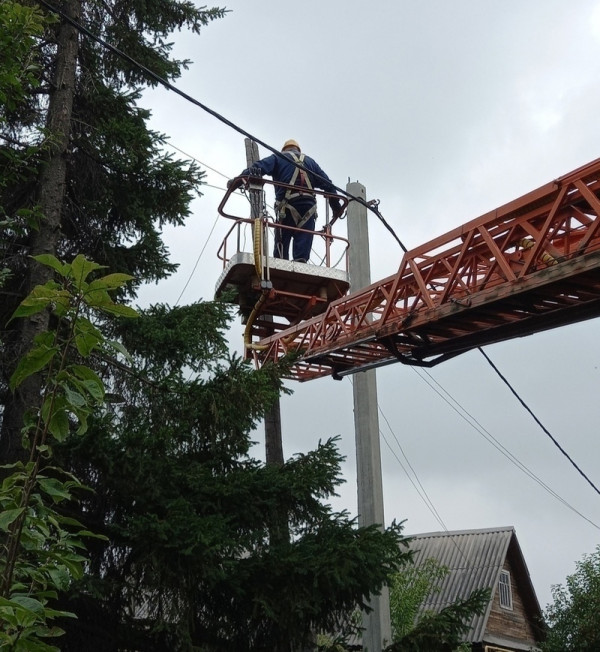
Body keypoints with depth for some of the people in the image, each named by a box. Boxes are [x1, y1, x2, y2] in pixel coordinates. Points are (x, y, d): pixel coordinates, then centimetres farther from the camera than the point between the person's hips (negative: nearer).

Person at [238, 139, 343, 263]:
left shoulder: (278, 158, 18)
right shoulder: (310, 161, 28)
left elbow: (259, 167, -2)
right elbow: (328, 185, 22)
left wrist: (239, 179, -15)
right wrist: (337, 207, 24)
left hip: (288, 205, -3)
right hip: (309, 207, 3)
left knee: (281, 245, -2)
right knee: (303, 252, -2)